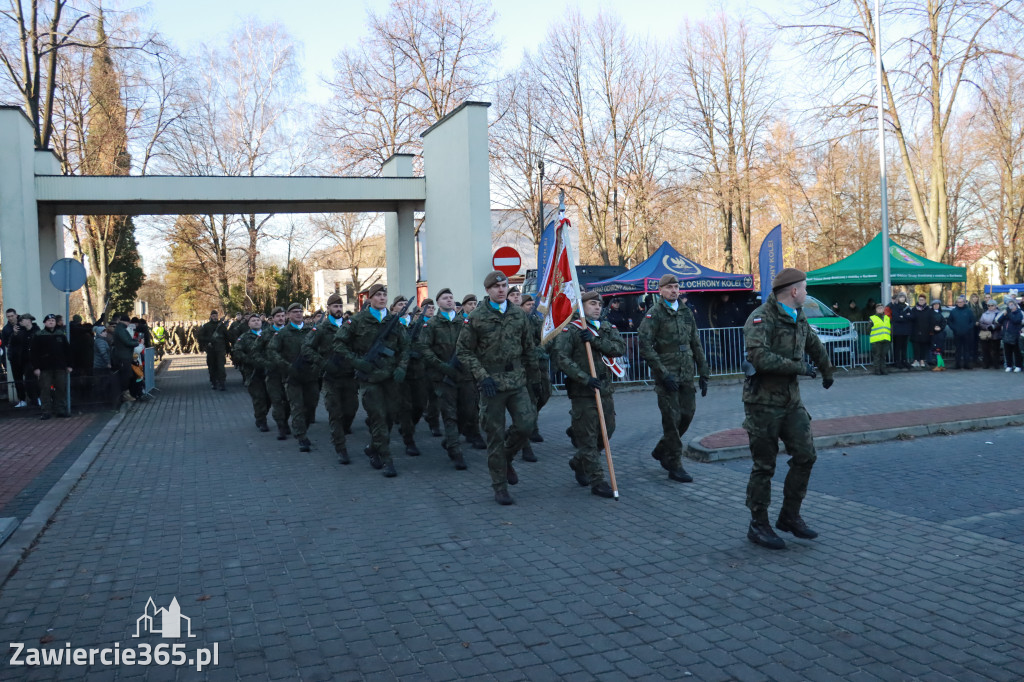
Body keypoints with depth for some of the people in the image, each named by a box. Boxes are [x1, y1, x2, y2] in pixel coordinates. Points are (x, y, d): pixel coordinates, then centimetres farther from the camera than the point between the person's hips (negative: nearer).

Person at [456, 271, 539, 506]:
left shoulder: (518, 314, 7)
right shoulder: (477, 317, -3)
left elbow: (529, 348, 15)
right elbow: (464, 351, -2)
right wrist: (482, 376, -11)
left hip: (517, 381, 3)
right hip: (491, 383, -3)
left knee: (526, 423, -10)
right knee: (496, 435, 1)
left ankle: (506, 458, 21)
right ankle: (500, 487, 14)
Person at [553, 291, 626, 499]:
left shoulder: (608, 328, 12)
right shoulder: (570, 330, -5)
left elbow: (620, 348, -6)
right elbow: (562, 357, -16)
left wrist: (594, 340, -18)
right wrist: (585, 379, -21)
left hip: (605, 390, 6)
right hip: (583, 392, -6)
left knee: (607, 431, 14)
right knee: (588, 437, -3)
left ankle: (578, 462, 35)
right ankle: (597, 481, 5)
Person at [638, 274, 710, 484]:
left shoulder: (686, 312, 14)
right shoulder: (654, 313, -6)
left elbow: (696, 344, 18)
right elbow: (645, 346, -13)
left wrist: (703, 373, 13)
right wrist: (663, 374, -17)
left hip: (687, 375, 6)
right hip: (667, 375, -6)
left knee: (687, 414, 8)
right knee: (672, 419, -5)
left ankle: (661, 450, 29)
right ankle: (675, 466, 5)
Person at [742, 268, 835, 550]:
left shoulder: (799, 318, 12)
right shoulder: (761, 318, -15)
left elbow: (815, 345, 32)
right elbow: (759, 356, -30)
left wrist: (827, 372, 44)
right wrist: (799, 367, -21)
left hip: (791, 399, 8)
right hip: (763, 402, -8)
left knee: (805, 456, 4)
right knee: (764, 466, 0)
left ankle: (789, 516, 19)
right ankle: (758, 526, 14)